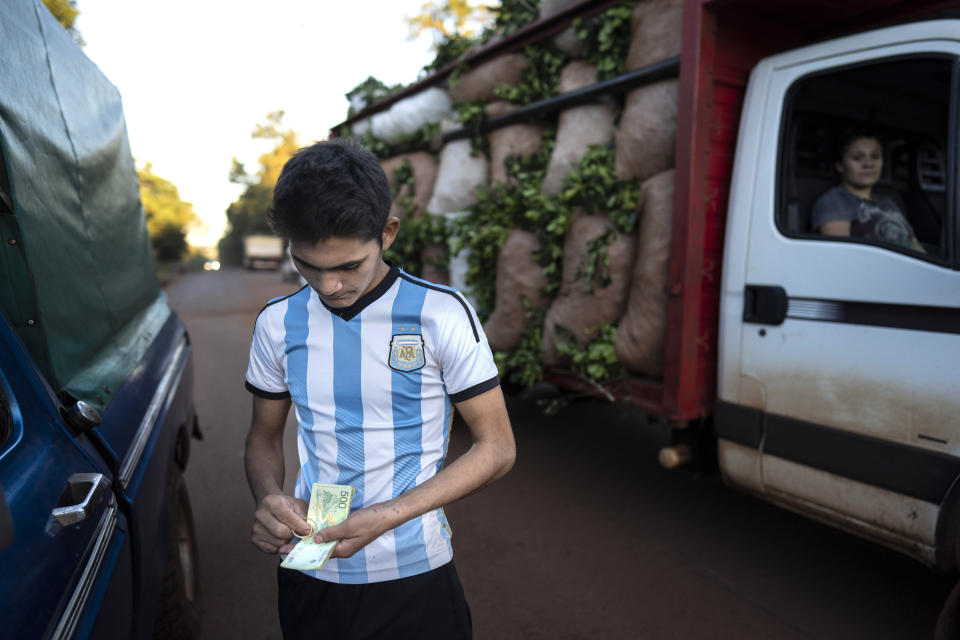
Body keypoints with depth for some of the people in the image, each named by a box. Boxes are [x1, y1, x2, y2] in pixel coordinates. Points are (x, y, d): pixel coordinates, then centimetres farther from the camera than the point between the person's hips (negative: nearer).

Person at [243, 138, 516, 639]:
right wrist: (268, 498, -13)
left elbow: (496, 448, -10)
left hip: (414, 578, -3)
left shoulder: (443, 315, -14)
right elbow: (264, 437, 10)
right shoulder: (278, 323, -2)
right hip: (309, 575, 4)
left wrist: (387, 516, -20)